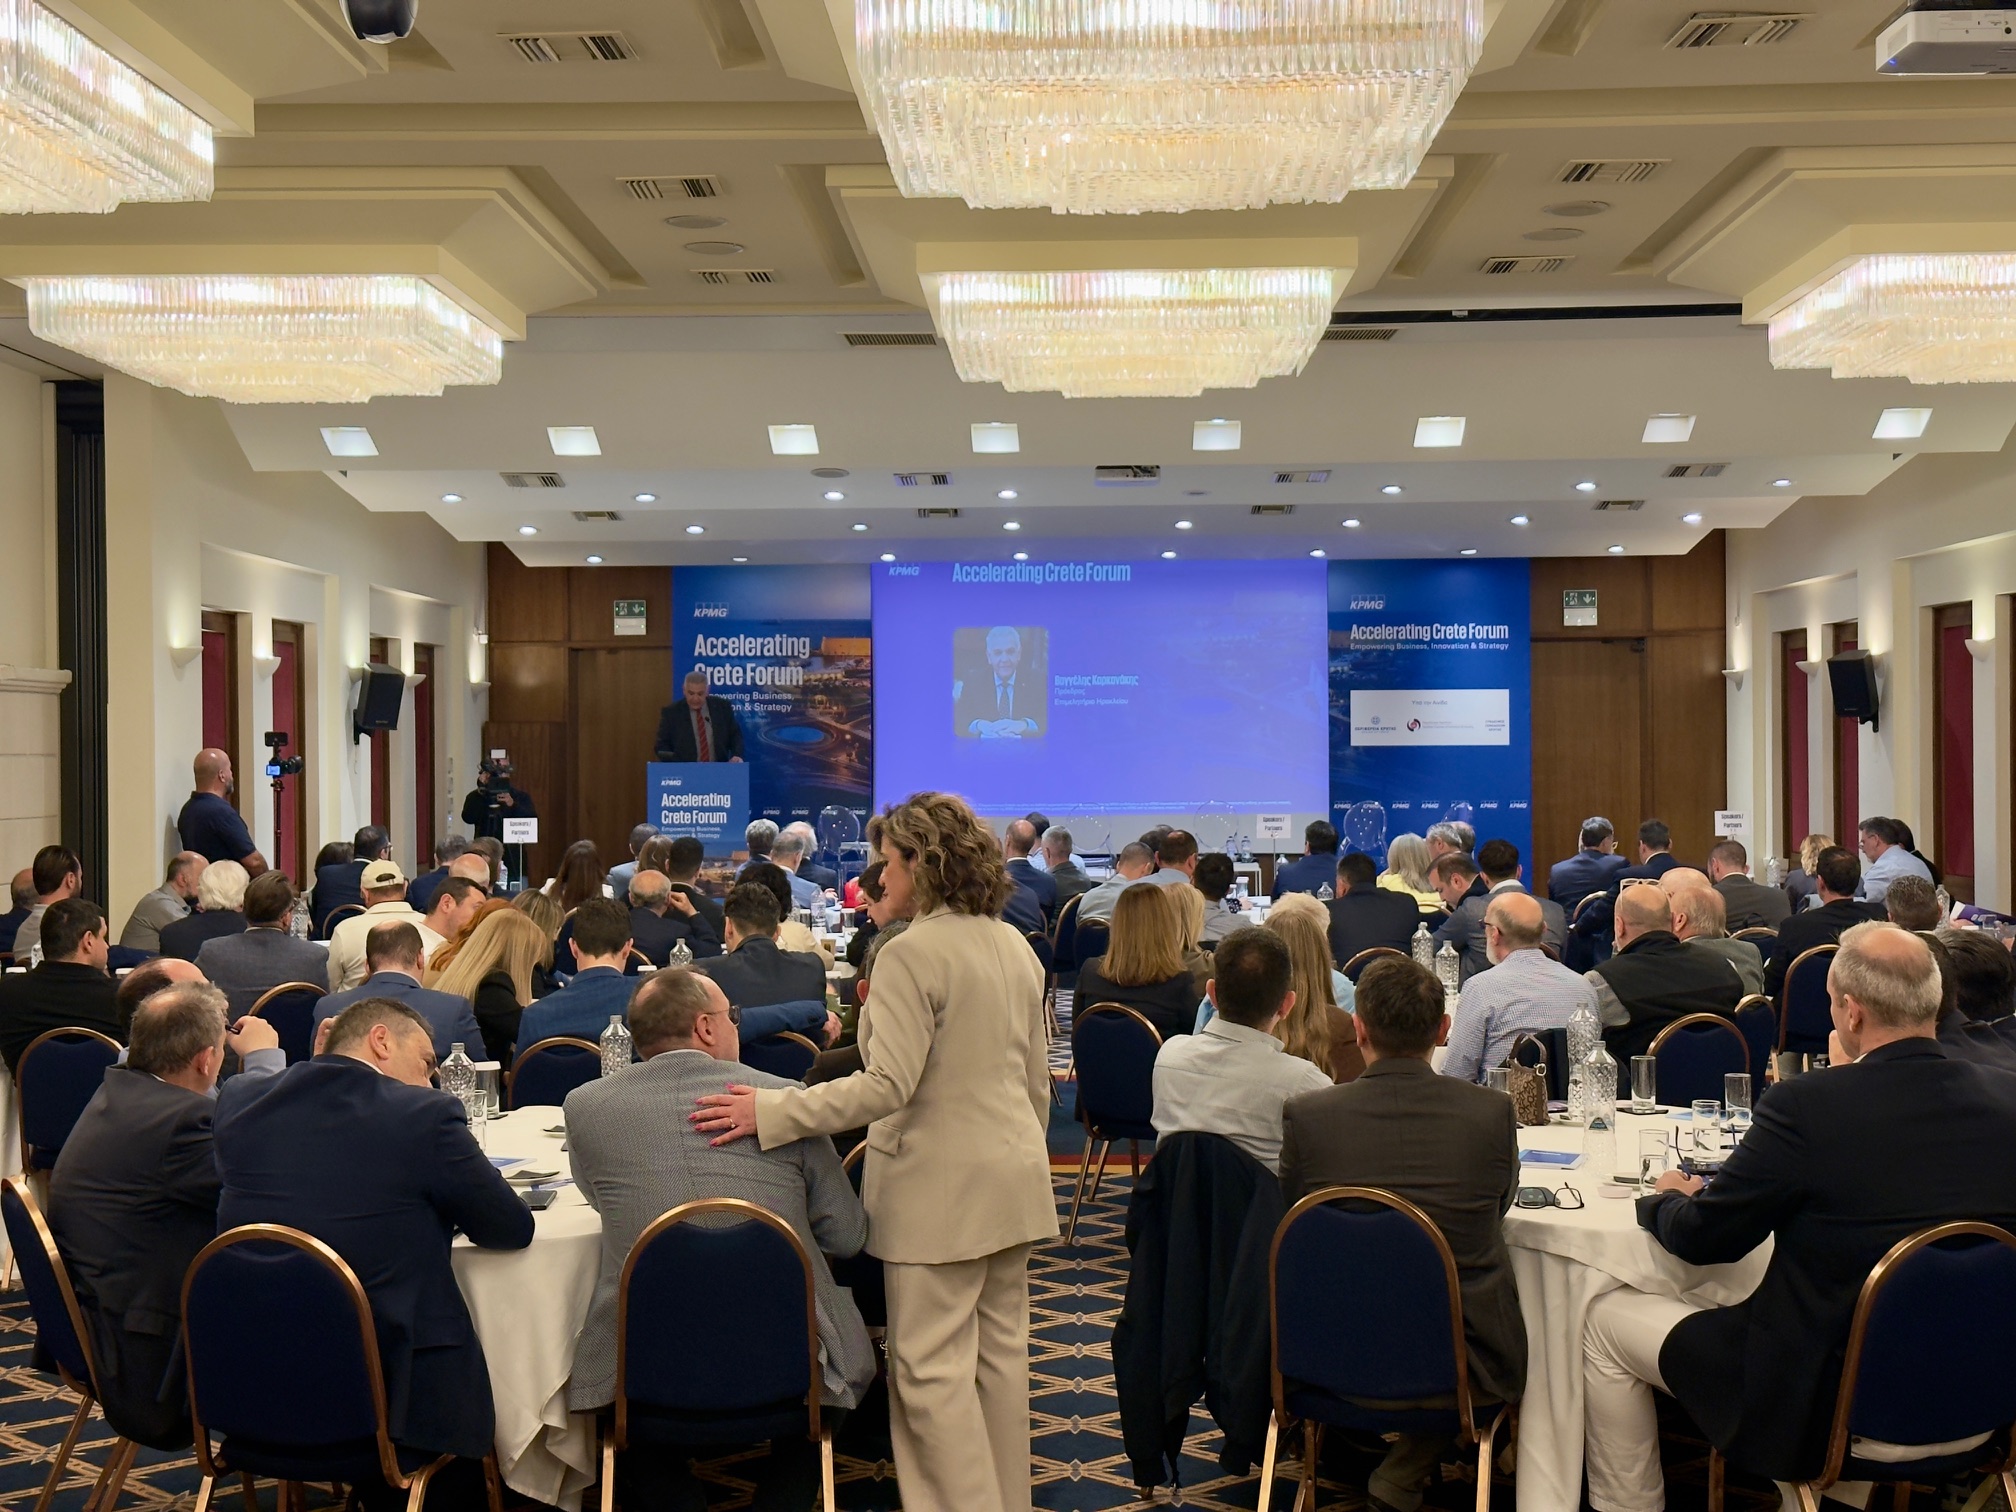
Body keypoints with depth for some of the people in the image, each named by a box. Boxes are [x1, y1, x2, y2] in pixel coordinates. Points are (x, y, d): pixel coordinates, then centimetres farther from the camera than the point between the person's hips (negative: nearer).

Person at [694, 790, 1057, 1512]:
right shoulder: (1015, 947, 8)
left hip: (943, 1191, -9)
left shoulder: (912, 953, -18)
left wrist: (769, 1112, -24)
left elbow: (888, 1086, -24)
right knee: (1000, 1352, 16)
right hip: (1015, 1180, 9)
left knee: (931, 1367, 0)